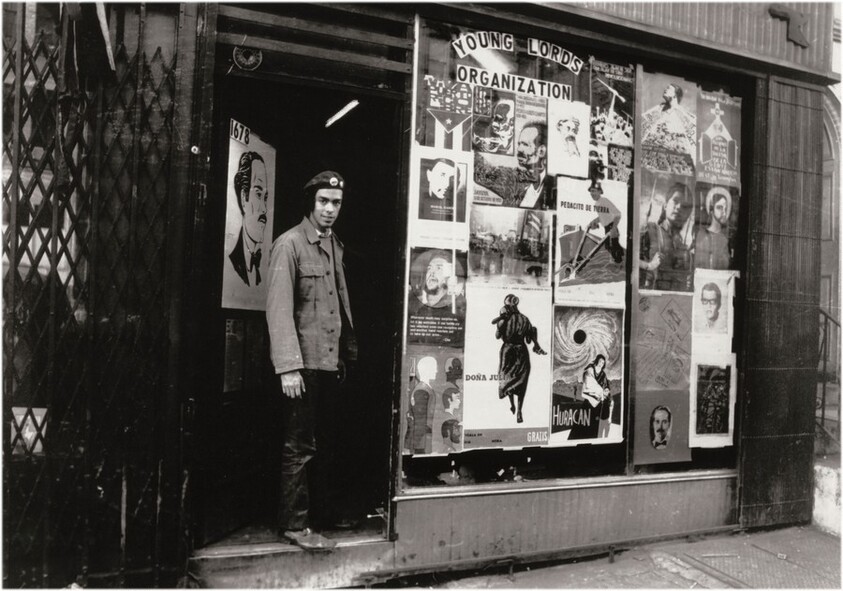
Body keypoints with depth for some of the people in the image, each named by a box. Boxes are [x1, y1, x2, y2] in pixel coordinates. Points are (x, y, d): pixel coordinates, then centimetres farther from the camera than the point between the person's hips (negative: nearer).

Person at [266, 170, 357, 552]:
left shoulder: (335, 245, 14)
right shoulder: (289, 244, -9)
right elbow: (279, 309, -15)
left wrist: (348, 353, 16)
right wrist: (288, 367, -21)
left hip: (331, 363, 8)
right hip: (304, 363, -7)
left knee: (329, 442, 14)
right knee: (300, 447, 0)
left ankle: (326, 512, 27)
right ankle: (295, 524, 11)